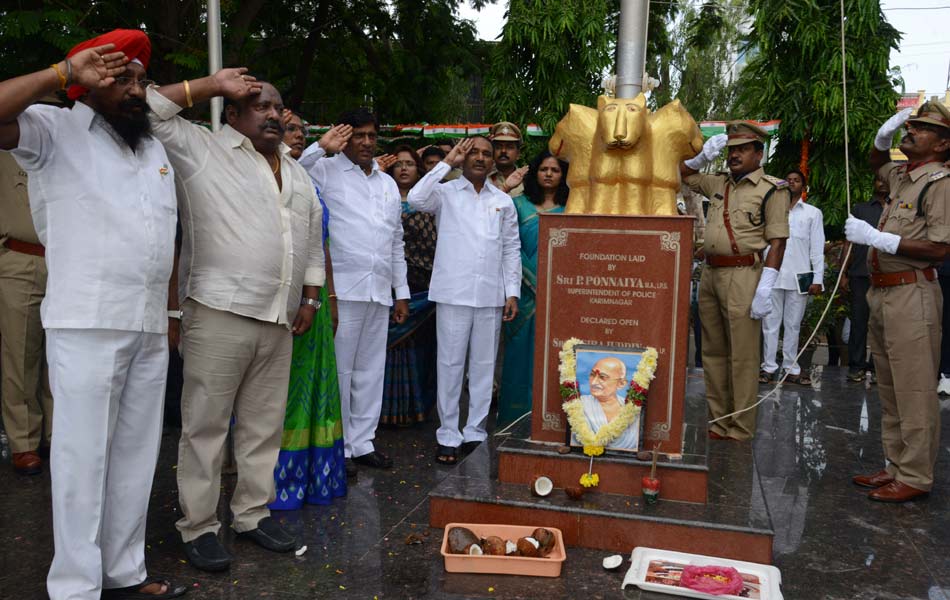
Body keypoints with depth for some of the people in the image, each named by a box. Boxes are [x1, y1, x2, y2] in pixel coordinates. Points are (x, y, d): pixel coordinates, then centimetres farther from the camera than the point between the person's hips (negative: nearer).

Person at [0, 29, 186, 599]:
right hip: (86, 327, -6)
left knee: (137, 454, 10)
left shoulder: (155, 146, 17)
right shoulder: (57, 131, 1)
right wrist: (65, 73, -16)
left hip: (151, 329, 6)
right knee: (84, 455, 0)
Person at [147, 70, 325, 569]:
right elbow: (149, 108, -7)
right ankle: (198, 527, 12)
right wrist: (214, 85, -3)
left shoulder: (297, 172, 21)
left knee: (264, 425, 11)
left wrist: (310, 297, 15)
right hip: (218, 313, -6)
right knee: (205, 425, 0)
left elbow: (312, 239, 23)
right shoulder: (201, 149, 3)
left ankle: (252, 514, 24)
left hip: (279, 320, 6)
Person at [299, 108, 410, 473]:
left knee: (371, 369, 11)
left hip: (380, 291, 6)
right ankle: (337, 446, 10)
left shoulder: (388, 184, 20)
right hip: (343, 288, -6)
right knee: (339, 369, -1)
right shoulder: (326, 171, 3)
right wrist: (321, 147, -15)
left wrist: (401, 292, 18)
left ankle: (362, 443, 21)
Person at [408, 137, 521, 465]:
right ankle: (448, 435, 11)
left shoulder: (504, 201, 14)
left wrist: (513, 292, 6)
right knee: (450, 364, 2)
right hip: (453, 293, -3)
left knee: (484, 366, 7)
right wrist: (447, 162, -9)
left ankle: (475, 433, 18)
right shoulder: (446, 193, 5)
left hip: (491, 296, 3)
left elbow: (511, 249, 14)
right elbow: (416, 199, -17)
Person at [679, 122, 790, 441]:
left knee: (742, 357, -3)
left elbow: (777, 241, -9)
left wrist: (765, 288, -17)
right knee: (713, 352, 11)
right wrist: (705, 154, 12)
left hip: (743, 276, -7)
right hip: (709, 274, 7)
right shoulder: (718, 183, 16)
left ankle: (741, 430, 5)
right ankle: (718, 420, 21)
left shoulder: (772, 189, -2)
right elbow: (684, 173, 31)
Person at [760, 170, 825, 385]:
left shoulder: (813, 213, 11)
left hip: (799, 276, 0)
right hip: (773, 274, 0)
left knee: (793, 324, 6)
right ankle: (769, 367, 7)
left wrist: (817, 278, -2)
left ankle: (791, 368, 12)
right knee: (770, 322, 2)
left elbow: (817, 247, 6)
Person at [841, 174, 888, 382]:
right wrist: (844, 274, 2)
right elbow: (850, 242, 8)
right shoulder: (860, 209, 11)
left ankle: (878, 364, 13)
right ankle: (857, 365, 5)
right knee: (859, 320, -1)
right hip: (861, 274, -1)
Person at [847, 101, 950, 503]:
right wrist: (883, 137, 19)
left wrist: (877, 238, -19)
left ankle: (915, 478, 4)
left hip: (912, 297, -9)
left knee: (914, 392, -4)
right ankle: (896, 466, 24)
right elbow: (876, 164, 40)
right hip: (883, 294, 9)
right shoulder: (902, 176, 15)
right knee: (890, 391, 14)